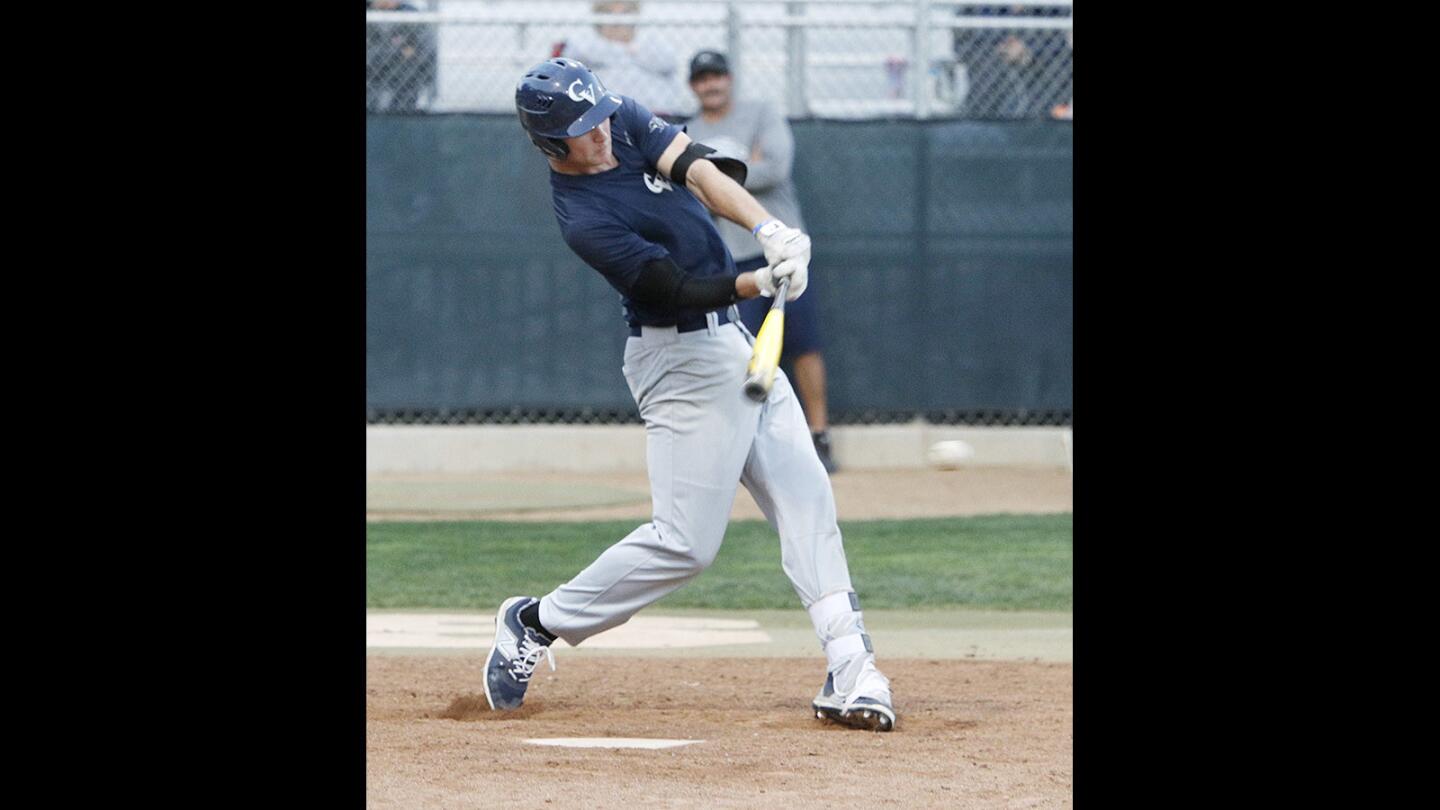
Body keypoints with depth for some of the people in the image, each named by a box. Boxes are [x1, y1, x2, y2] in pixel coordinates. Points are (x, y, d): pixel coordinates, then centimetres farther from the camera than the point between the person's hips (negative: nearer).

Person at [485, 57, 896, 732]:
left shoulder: (627, 122, 0)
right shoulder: (584, 220, -21)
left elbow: (698, 170, -13)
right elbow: (680, 288, -24)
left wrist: (768, 230, -30)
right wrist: (763, 282, -39)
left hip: (732, 341, 8)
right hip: (685, 363, -8)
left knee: (805, 498, -1)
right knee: (686, 541, -8)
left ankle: (849, 670, -5)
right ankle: (536, 624, 8)